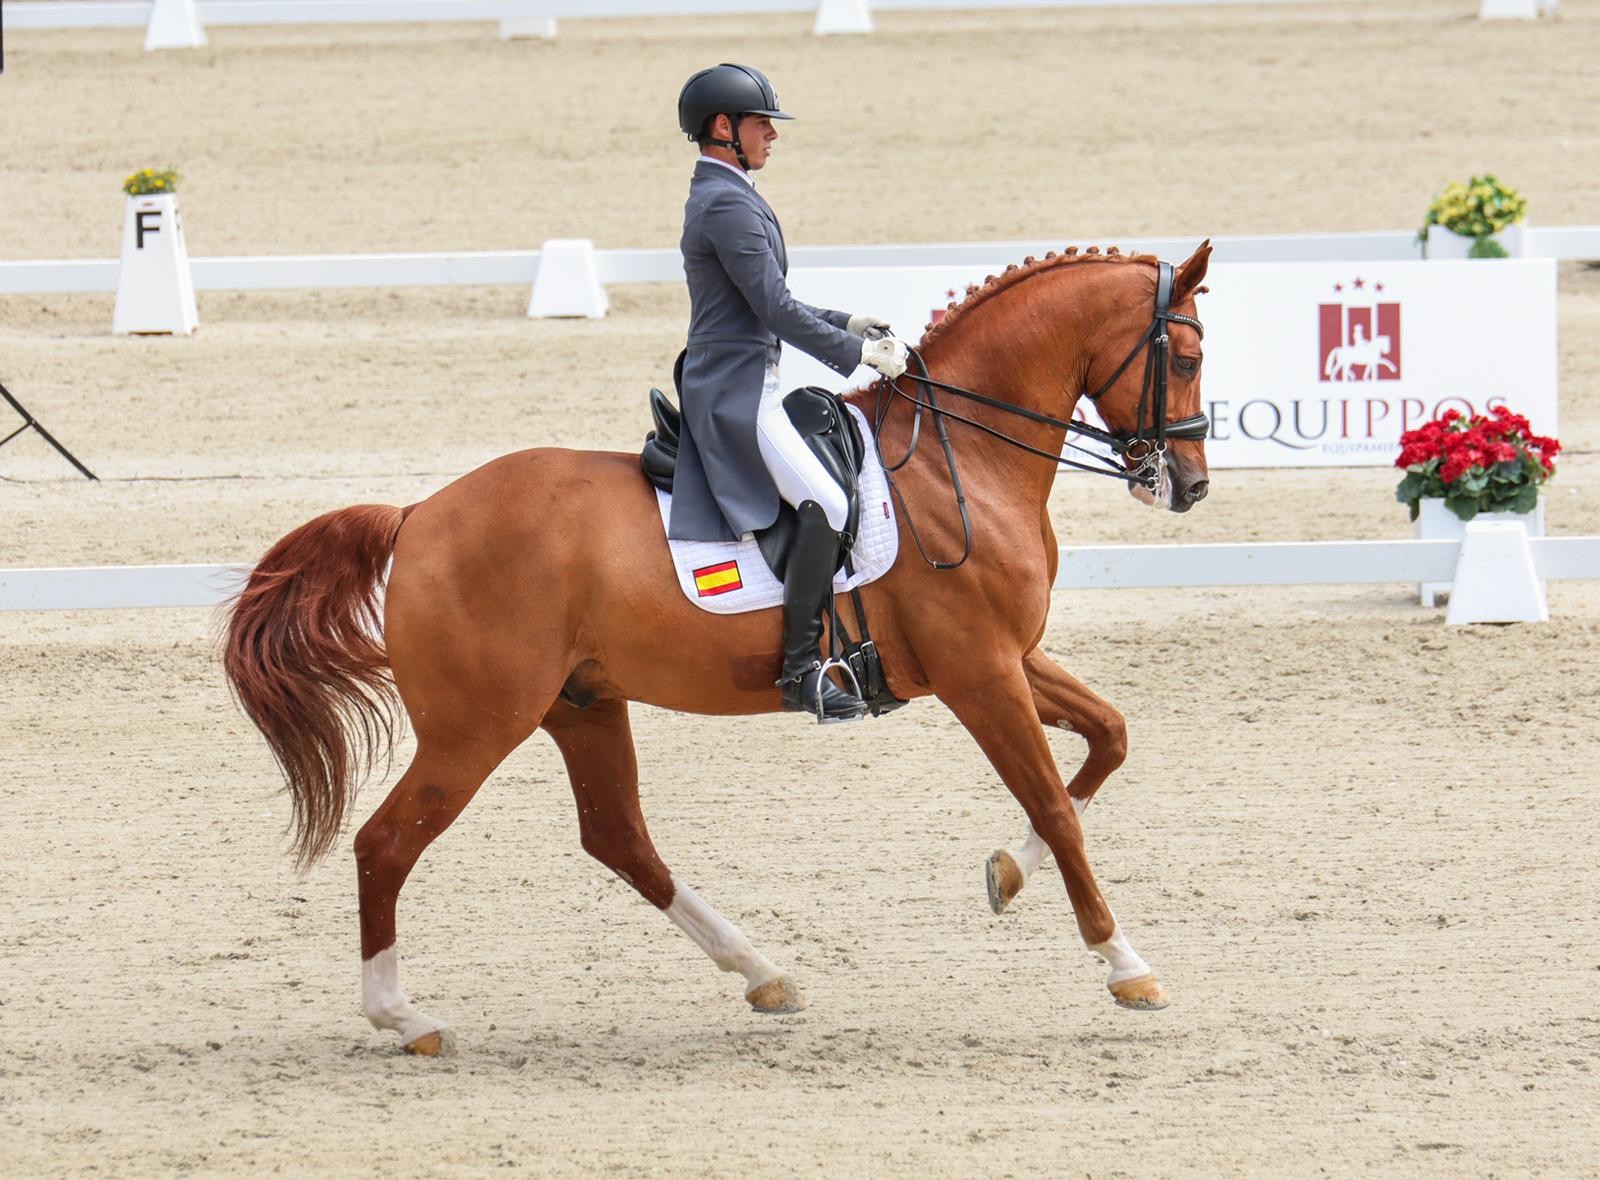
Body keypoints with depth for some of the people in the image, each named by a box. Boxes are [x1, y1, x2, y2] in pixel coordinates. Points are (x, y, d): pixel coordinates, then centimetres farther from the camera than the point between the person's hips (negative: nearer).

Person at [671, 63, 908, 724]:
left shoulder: (721, 197, 18)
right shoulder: (728, 204, -15)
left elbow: (768, 305, 26)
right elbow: (776, 311, -19)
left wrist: (847, 325, 17)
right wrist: (860, 353, -13)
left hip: (741, 390, 11)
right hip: (736, 393, -11)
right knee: (825, 502, -23)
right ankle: (801, 668, -26)